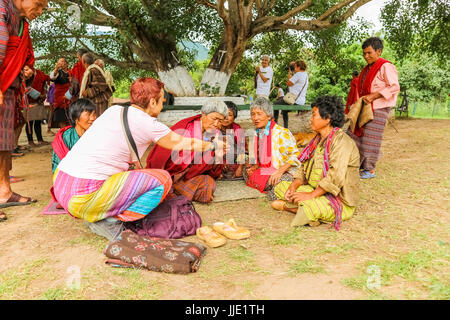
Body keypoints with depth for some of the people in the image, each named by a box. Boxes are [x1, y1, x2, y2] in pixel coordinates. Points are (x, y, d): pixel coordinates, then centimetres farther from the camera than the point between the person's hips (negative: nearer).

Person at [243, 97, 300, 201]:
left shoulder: (282, 133, -12)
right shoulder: (255, 134, 12)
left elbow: (295, 154, -14)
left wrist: (280, 171, -23)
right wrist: (253, 167, 0)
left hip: (283, 174, -8)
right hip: (264, 171, 8)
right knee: (246, 172, -12)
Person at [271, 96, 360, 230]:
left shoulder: (342, 142, -19)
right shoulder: (318, 140, 12)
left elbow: (335, 177, -29)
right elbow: (305, 167, 12)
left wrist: (311, 195, -29)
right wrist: (294, 185, -5)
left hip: (339, 201, -9)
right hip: (316, 191, 9)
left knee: (309, 207, -38)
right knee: (280, 187, 3)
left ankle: (286, 206, -9)